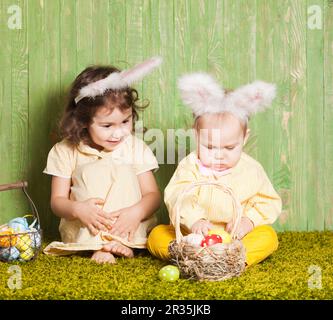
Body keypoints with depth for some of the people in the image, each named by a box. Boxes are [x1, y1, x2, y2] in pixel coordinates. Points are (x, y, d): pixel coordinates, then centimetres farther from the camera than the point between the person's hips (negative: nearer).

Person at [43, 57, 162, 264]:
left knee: (123, 172, -18)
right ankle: (102, 244, -29)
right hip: (82, 231, 0)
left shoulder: (136, 148, -1)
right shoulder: (66, 152, -2)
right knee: (92, 171, -20)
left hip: (129, 229, 1)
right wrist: (77, 209, -26)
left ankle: (113, 242, -26)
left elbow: (153, 195, -4)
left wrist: (136, 212, -28)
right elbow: (57, 200, -2)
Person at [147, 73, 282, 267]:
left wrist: (248, 220, -14)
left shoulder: (251, 170, 0)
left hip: (236, 236, 1)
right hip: (192, 235, 0)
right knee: (157, 235, -20)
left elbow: (269, 203, 6)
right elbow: (178, 197, -20)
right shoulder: (190, 166, -5)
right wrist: (194, 220, -39)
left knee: (268, 236, -24)